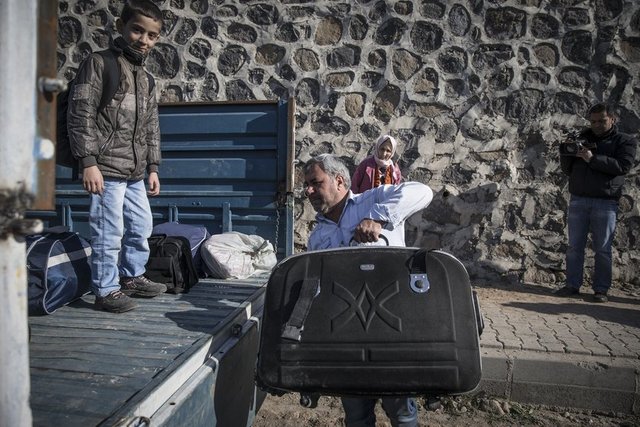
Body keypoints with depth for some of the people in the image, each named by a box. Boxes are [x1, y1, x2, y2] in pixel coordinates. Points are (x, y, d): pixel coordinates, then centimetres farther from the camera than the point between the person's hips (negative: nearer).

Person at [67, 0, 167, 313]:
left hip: (134, 173, 8)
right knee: (109, 233, -3)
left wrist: (152, 167, 15)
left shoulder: (145, 78, 17)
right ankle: (106, 291, 11)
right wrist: (88, 162, -17)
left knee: (141, 227, 16)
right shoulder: (99, 63, -5)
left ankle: (132, 277, 33)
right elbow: (80, 115, -12)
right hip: (106, 170, -8)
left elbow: (151, 128, 19)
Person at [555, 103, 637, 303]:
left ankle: (601, 289, 7)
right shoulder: (582, 139, 16)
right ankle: (572, 285, 10)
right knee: (574, 247, 3)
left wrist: (593, 158, -17)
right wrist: (566, 152, -4)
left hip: (605, 202, -3)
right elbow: (567, 170, 15)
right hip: (578, 200, 3)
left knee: (603, 249, 0)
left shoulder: (625, 142, 7)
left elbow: (623, 166, -11)